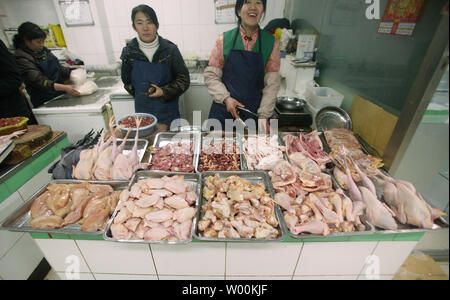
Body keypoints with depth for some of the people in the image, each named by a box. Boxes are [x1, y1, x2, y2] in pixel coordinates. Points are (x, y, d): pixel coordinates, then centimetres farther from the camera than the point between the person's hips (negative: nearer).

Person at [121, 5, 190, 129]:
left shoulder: (170, 49, -7)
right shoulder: (129, 52, -2)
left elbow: (184, 79, -5)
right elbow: (128, 82, 12)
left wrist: (164, 92, -15)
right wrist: (143, 95, 5)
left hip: (168, 110, -1)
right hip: (143, 110, 2)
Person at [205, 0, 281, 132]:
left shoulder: (271, 43, 2)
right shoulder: (224, 39, 0)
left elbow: (272, 83, -1)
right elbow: (210, 75, 1)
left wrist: (263, 115, -8)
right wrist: (226, 98, -13)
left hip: (255, 111, 1)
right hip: (223, 109, 0)